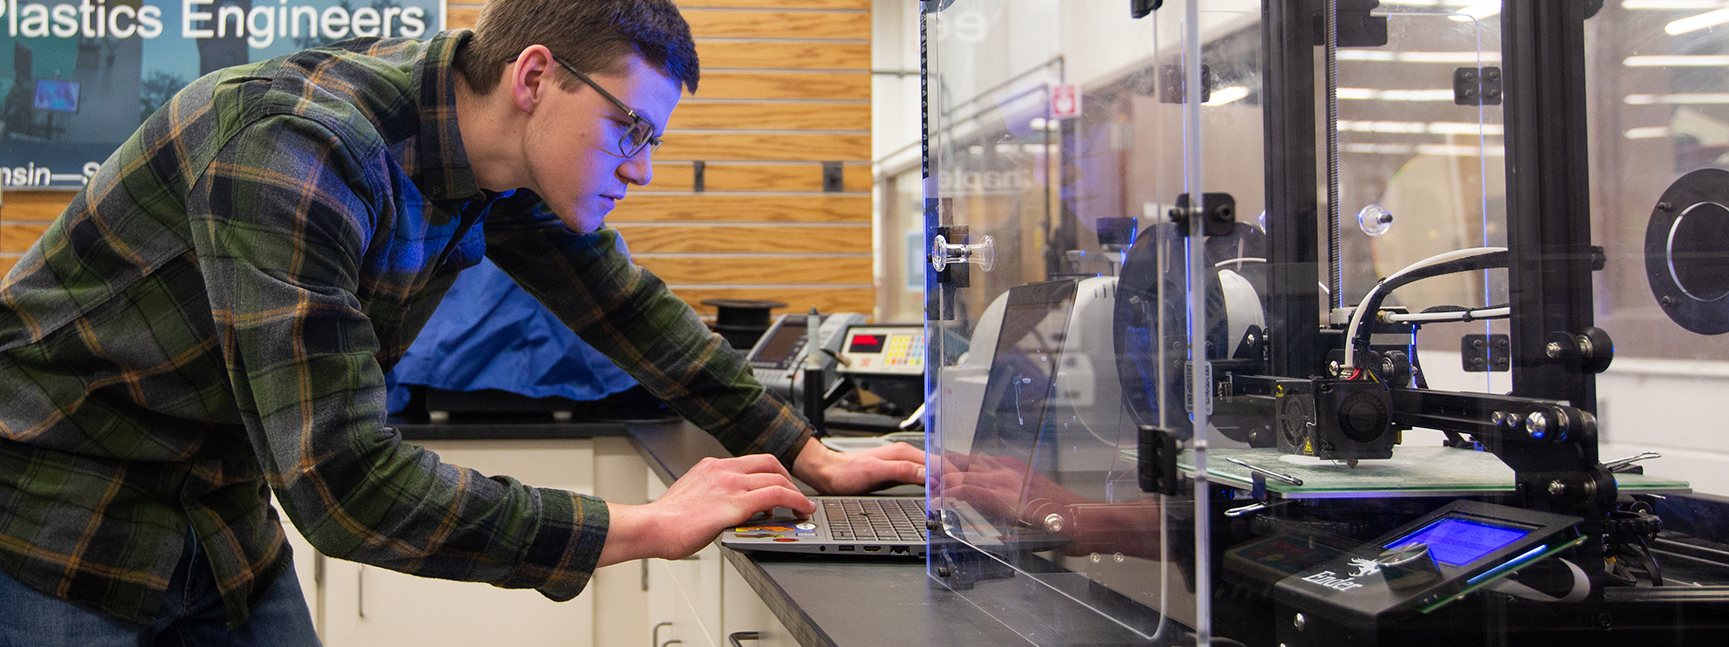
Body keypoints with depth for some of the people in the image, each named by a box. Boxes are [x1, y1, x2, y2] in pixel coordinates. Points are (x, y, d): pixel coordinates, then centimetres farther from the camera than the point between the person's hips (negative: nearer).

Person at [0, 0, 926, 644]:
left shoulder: (502, 161, -7)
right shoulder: (295, 148, -32)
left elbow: (631, 307, 8)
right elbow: (342, 482, -37)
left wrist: (811, 459, 6)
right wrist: (648, 528, -32)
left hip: (219, 519, 7)